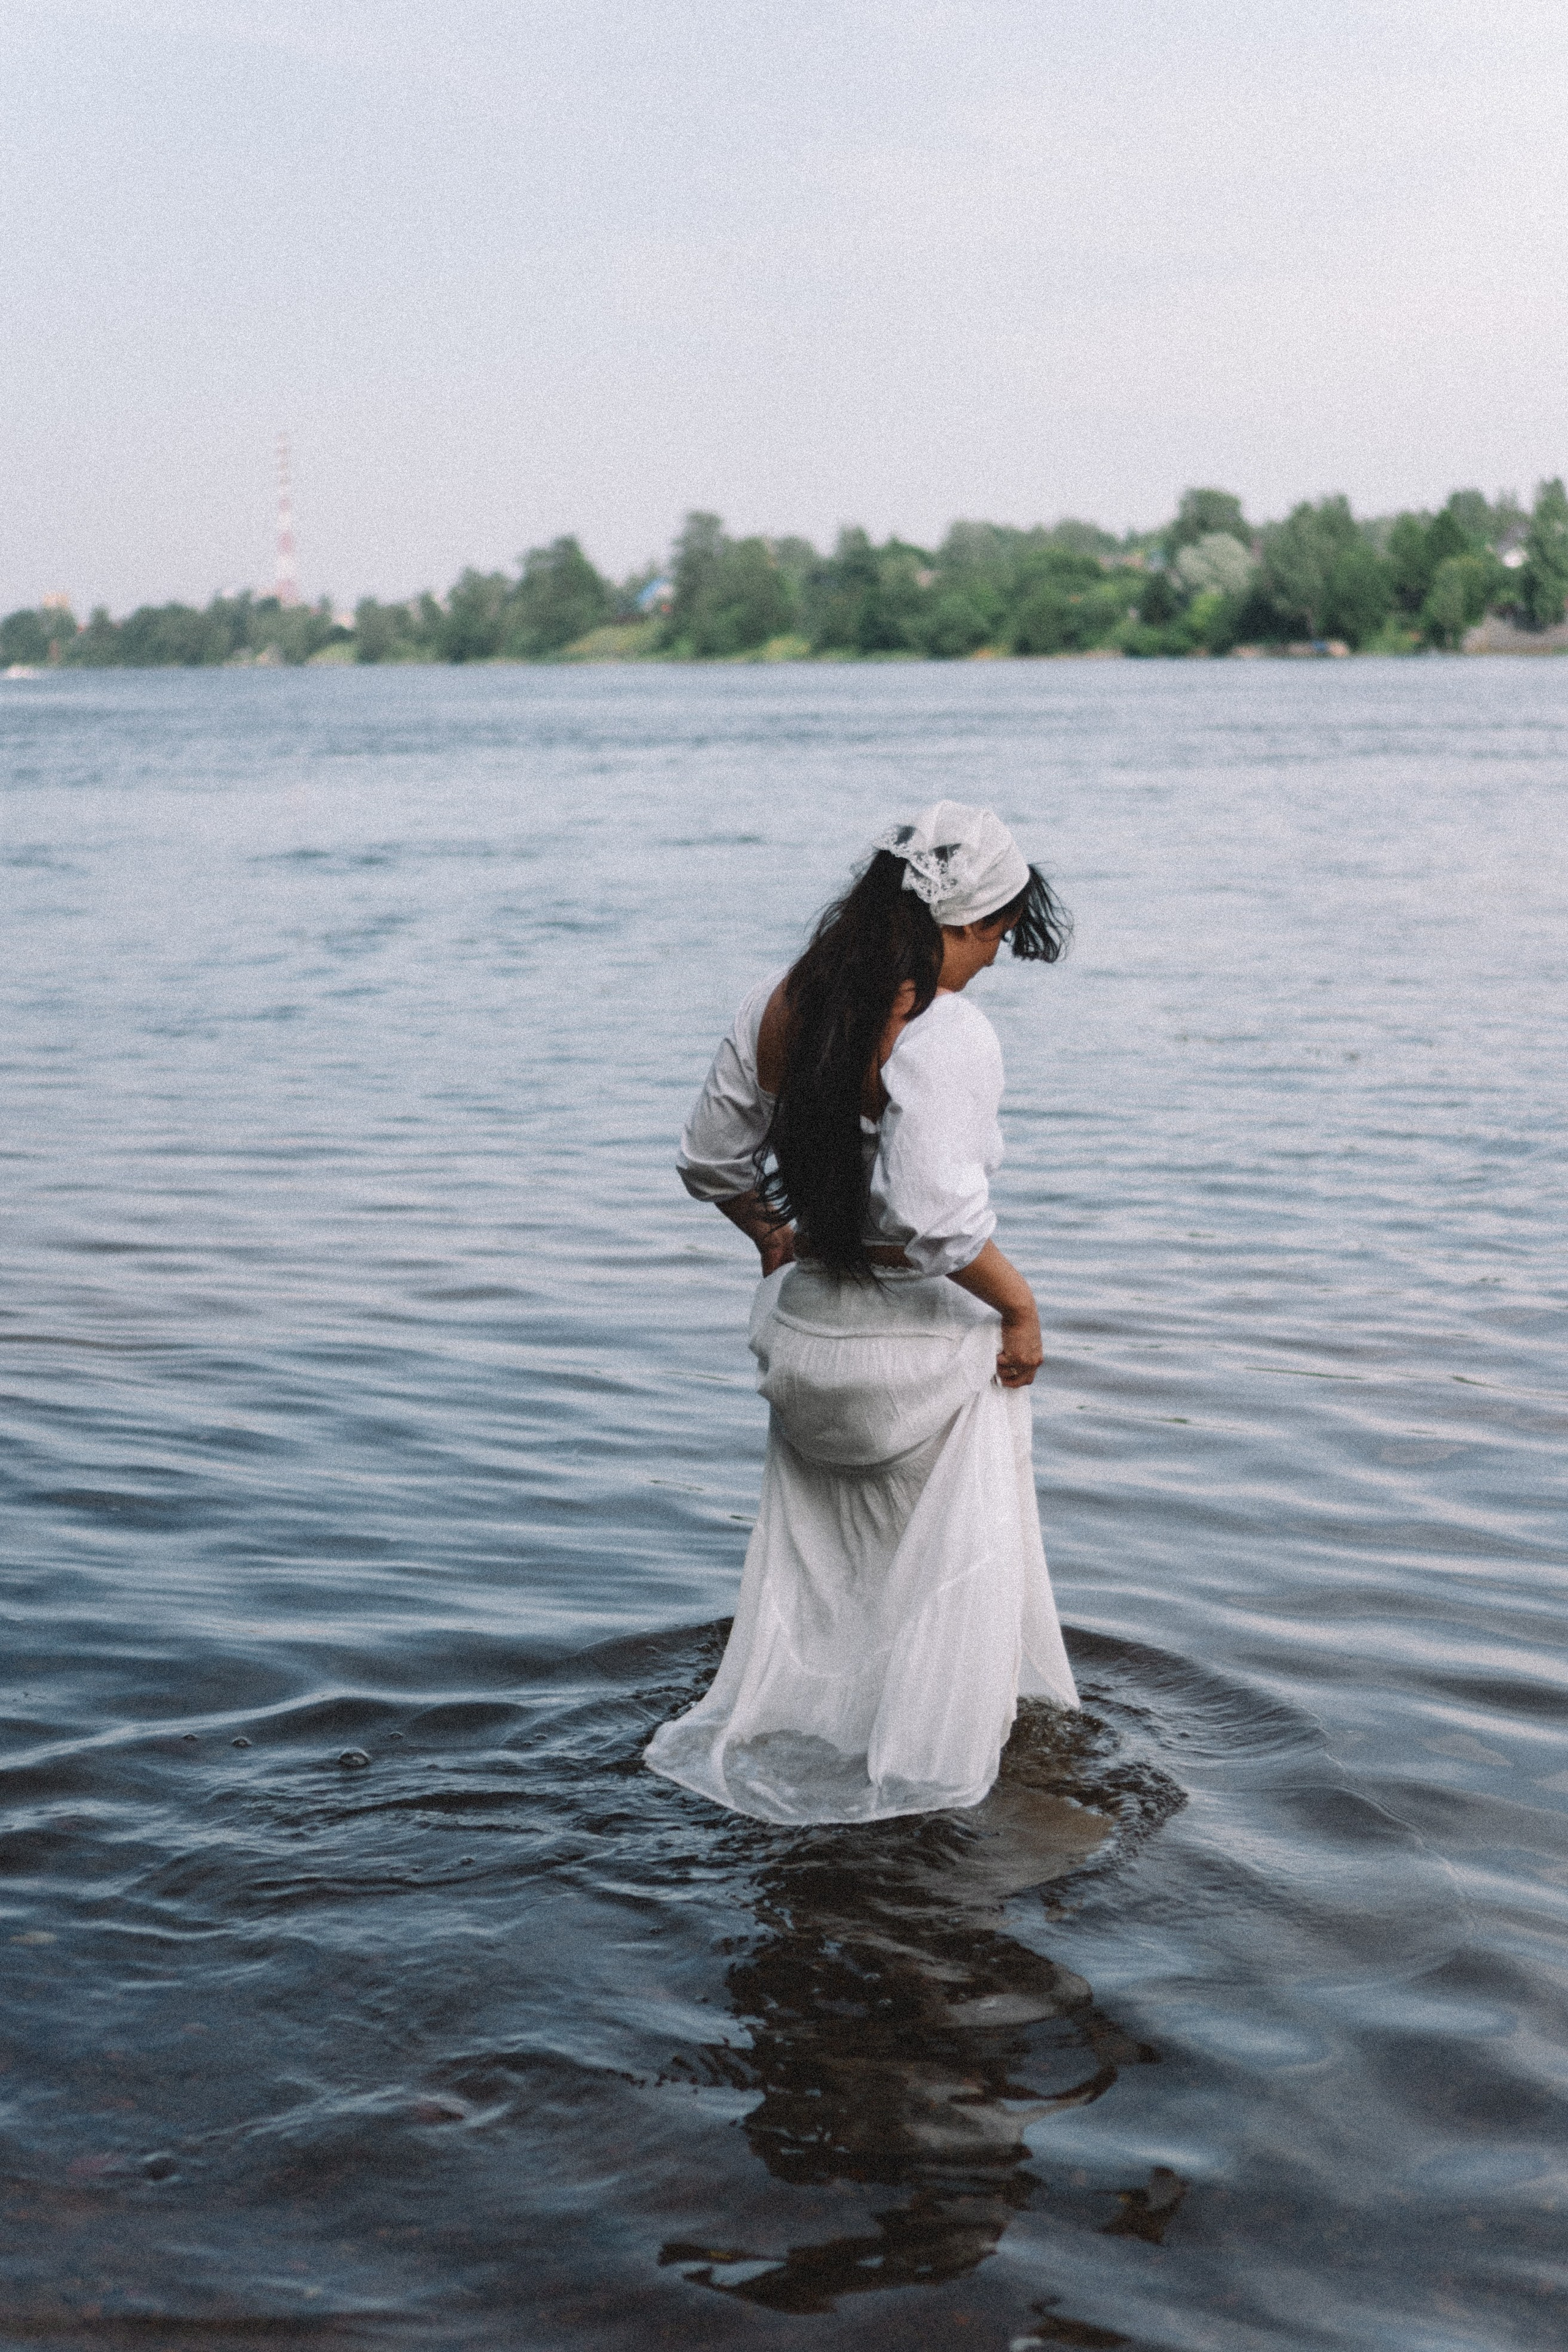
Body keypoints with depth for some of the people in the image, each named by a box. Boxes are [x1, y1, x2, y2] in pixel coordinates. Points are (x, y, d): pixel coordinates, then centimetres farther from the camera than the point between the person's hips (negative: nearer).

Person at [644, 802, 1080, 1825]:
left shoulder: (778, 1007, -2)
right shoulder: (946, 1033, -24)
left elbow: (713, 1162, 9)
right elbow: (941, 1219, -33)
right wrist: (1020, 1304, -17)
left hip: (802, 1323, 6)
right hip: (923, 1342, -6)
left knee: (812, 1550, 27)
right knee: (952, 1559, 18)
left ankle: (771, 1738, 39)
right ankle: (925, 1763, 29)